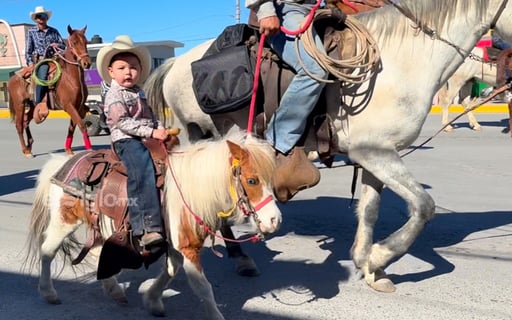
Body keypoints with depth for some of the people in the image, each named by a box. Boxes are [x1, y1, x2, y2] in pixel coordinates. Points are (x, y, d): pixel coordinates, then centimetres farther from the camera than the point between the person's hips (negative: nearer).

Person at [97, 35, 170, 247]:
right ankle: (148, 229, -36)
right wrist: (151, 132, -19)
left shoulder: (138, 93, 22)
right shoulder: (114, 95, -3)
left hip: (147, 139, 9)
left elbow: (150, 116, 27)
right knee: (143, 174, -28)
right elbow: (123, 122, -14)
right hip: (126, 140, -9)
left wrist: (162, 130, 6)